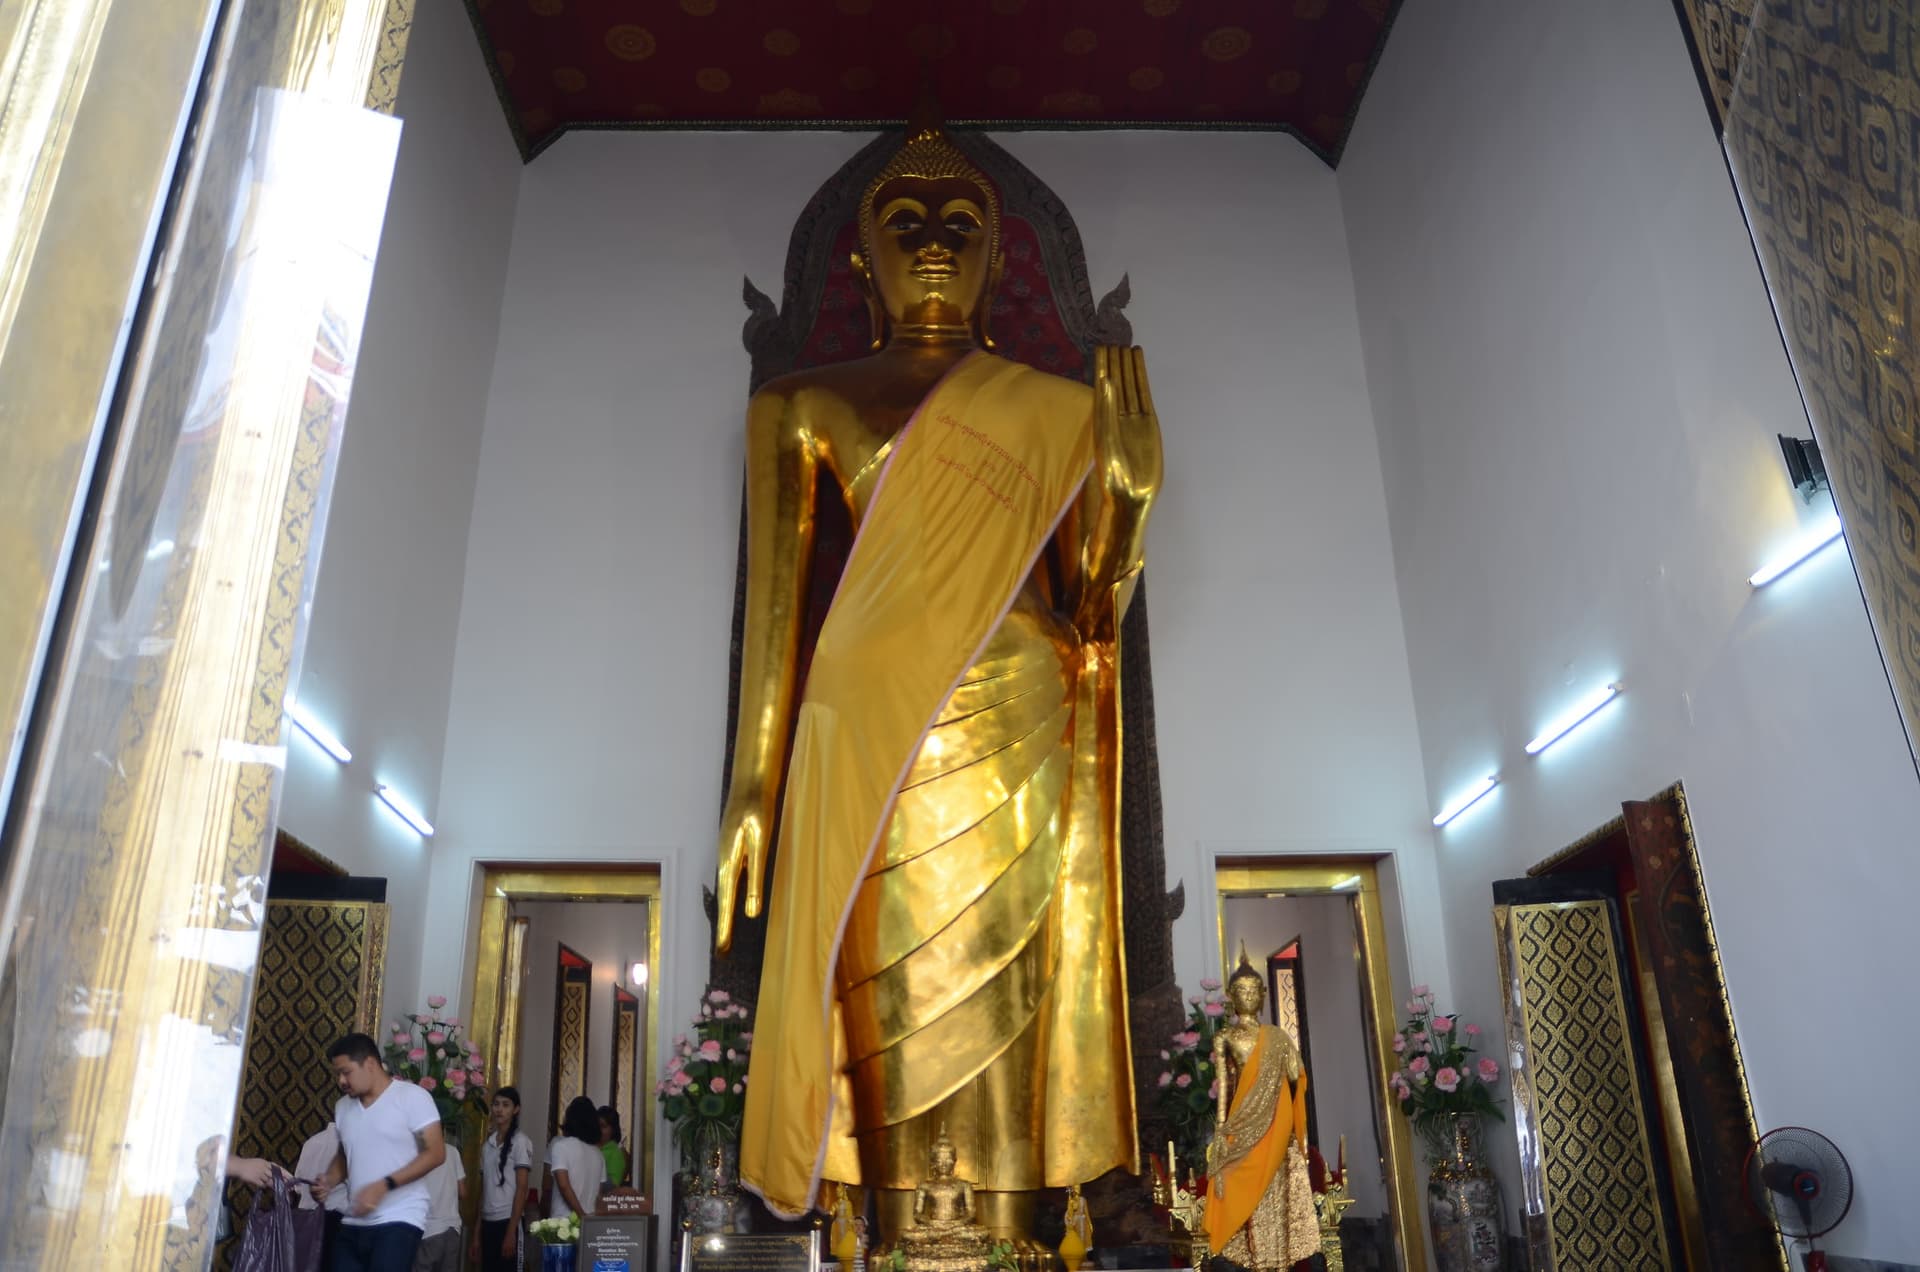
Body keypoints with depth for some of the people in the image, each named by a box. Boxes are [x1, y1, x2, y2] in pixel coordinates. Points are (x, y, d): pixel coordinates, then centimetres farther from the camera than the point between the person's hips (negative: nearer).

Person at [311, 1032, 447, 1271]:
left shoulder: (412, 1097, -7)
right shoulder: (343, 1107, 14)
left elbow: (435, 1153, -10)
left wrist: (384, 1185, -18)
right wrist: (328, 1181, 4)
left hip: (398, 1221, -6)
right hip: (353, 1225, 6)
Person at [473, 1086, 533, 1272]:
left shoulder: (520, 1141, -4)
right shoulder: (487, 1144, 13)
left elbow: (521, 1189, -8)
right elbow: (483, 1190, 13)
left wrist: (511, 1232, -14)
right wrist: (476, 1234, 11)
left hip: (507, 1221, -6)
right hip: (488, 1222, 6)